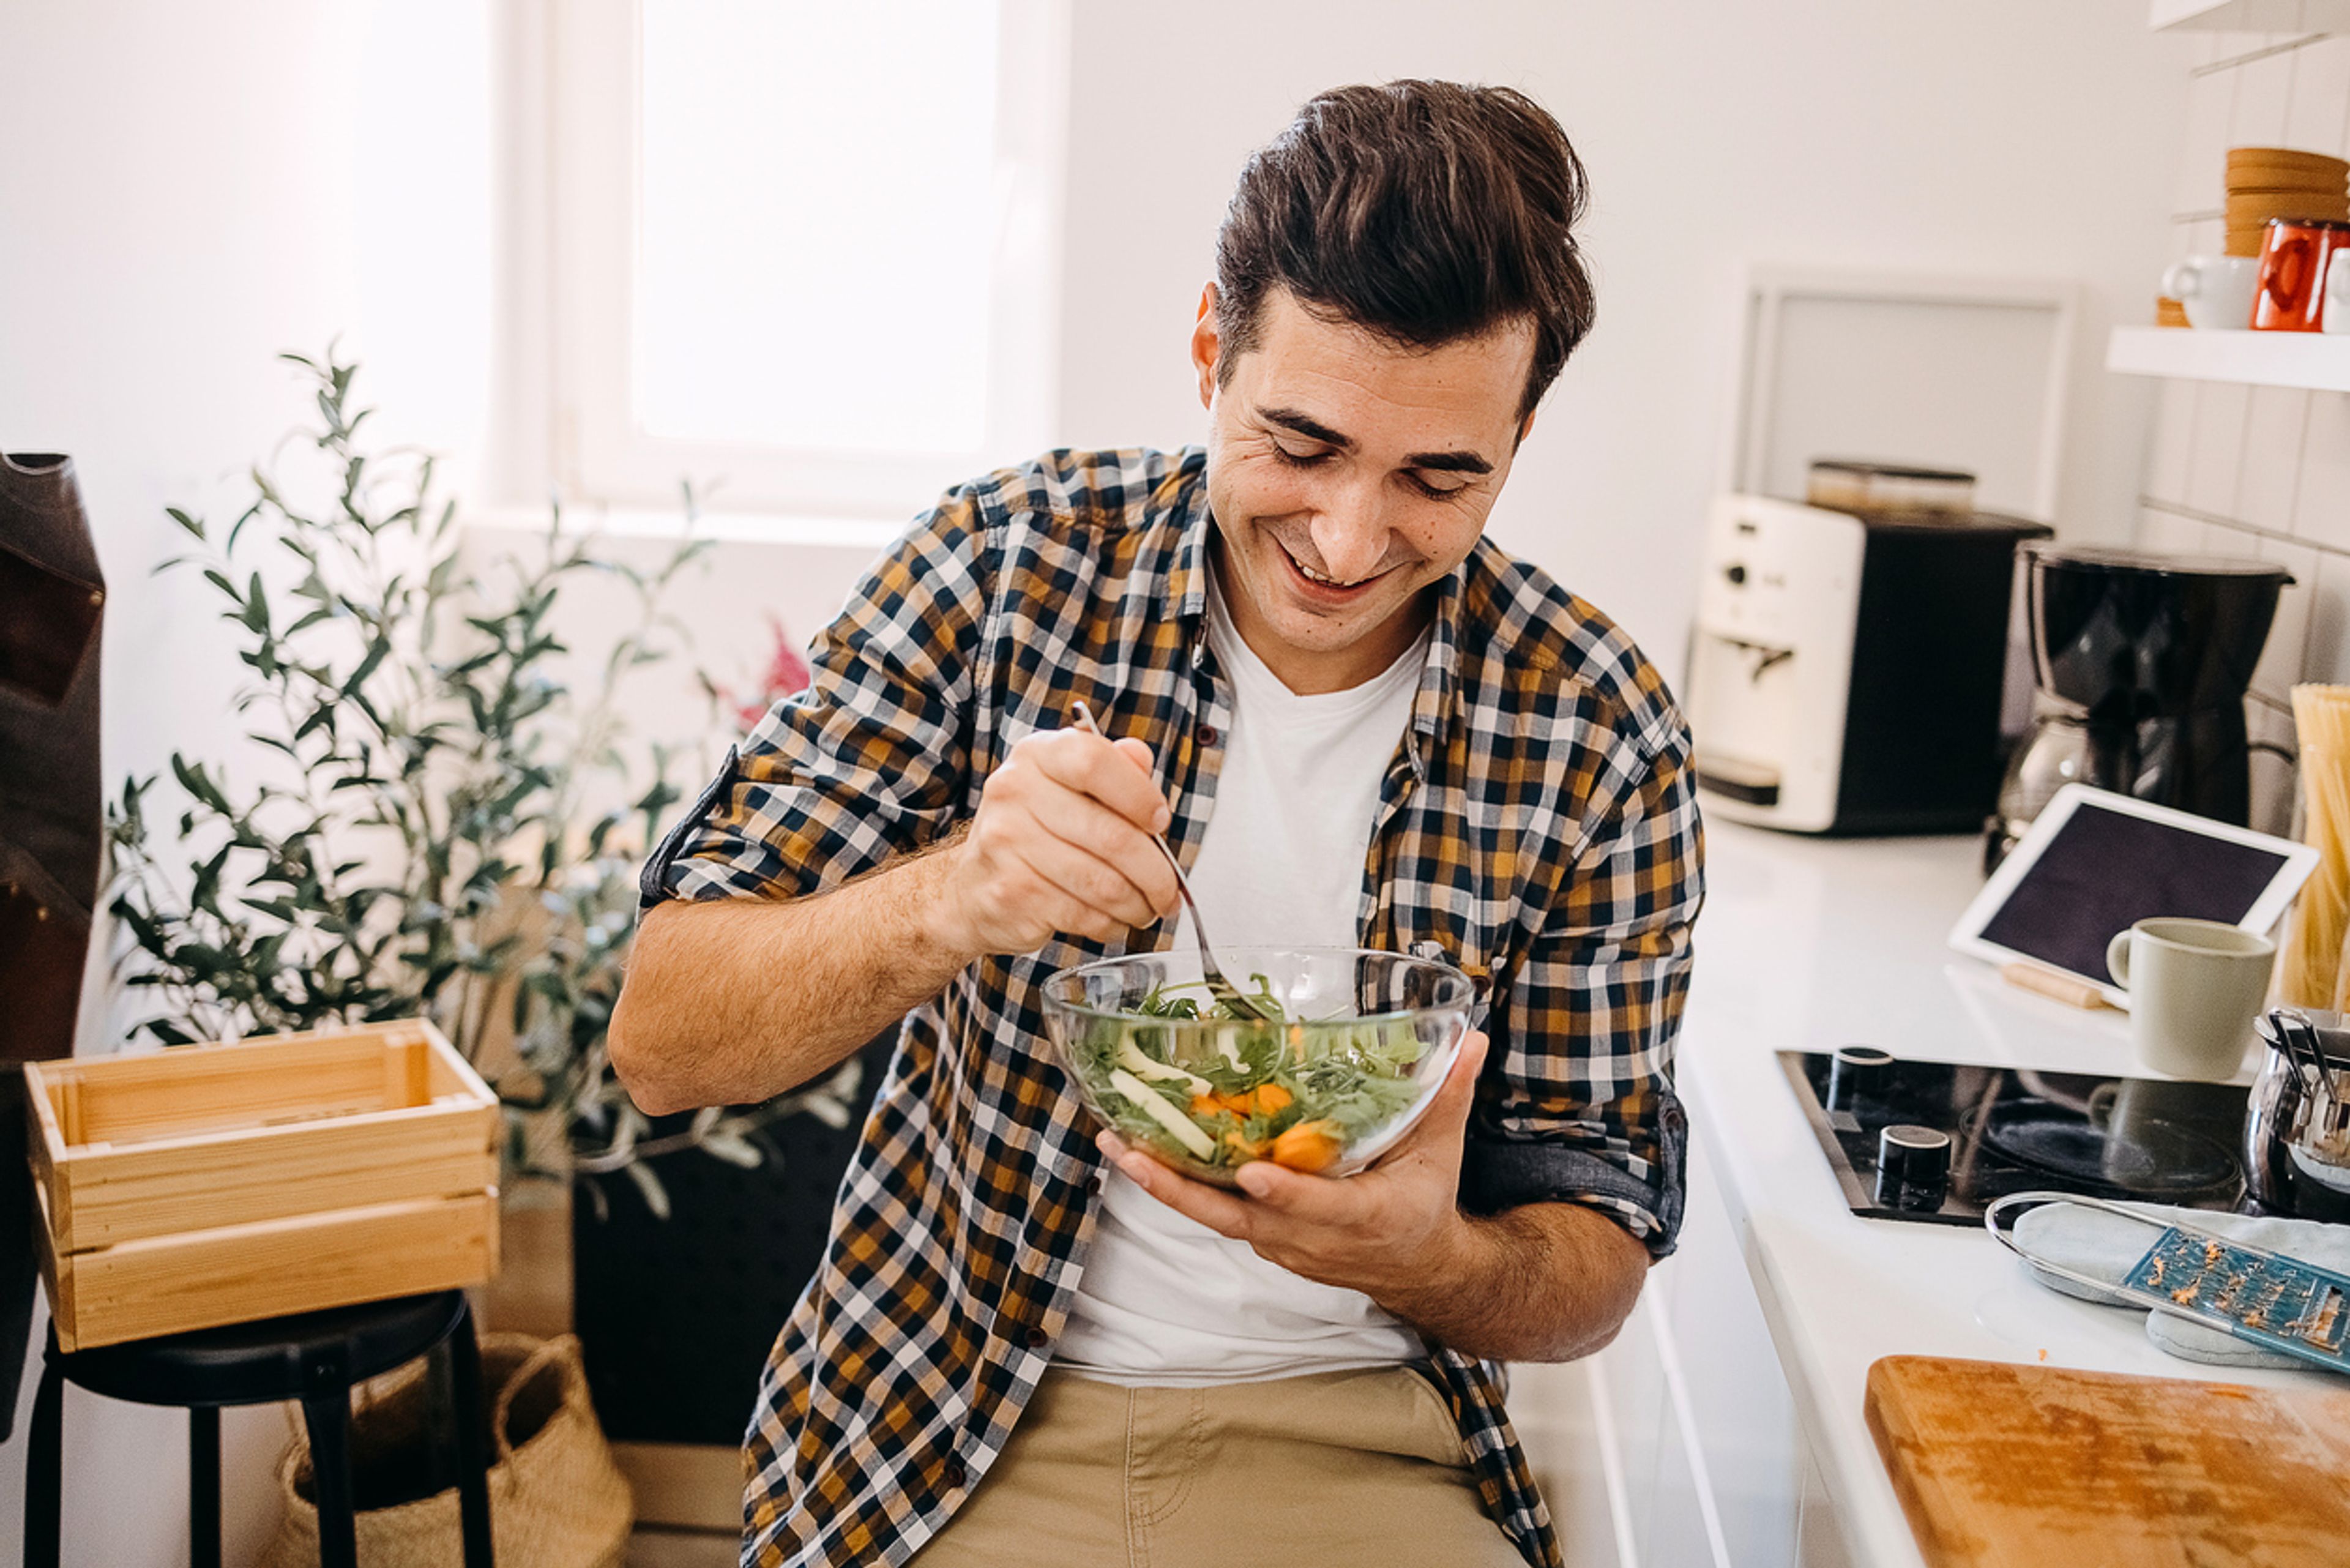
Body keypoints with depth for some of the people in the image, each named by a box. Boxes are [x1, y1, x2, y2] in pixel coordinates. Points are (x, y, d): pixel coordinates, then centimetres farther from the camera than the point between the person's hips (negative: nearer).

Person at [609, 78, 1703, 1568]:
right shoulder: (1004, 562, -12)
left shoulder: (1600, 733, -11)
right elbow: (662, 1042, -12)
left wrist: (1429, 1260, -26)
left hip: (1359, 1442, 2)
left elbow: (1600, 1264, -4)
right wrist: (942, 902, -32)